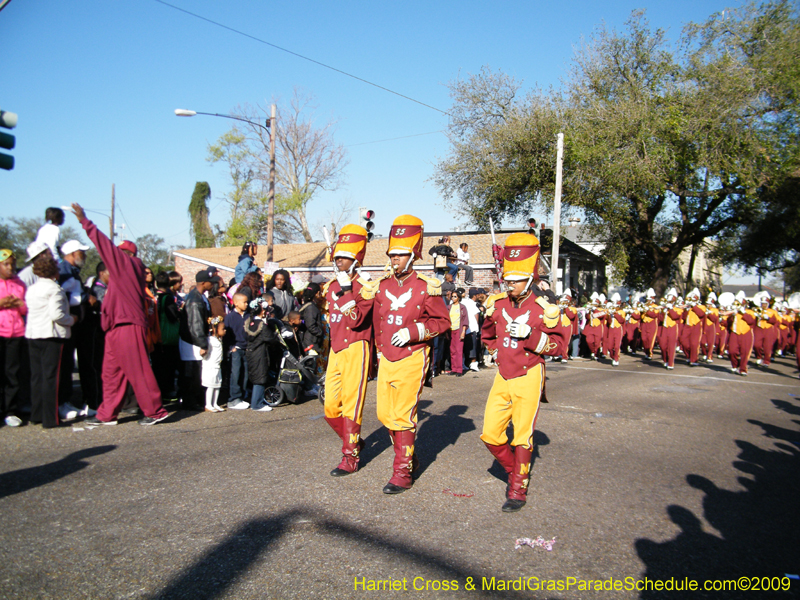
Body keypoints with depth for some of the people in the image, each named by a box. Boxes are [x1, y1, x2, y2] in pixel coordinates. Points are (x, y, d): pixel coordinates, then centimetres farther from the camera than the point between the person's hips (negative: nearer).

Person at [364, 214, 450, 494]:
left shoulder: (426, 287, -9)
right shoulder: (380, 286, 6)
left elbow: (443, 321, -4)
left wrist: (414, 332, -16)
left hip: (412, 359, -5)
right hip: (386, 360, 6)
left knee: (404, 415, -4)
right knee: (385, 413, 11)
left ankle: (403, 472, 8)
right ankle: (408, 453, 34)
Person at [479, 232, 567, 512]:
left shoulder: (544, 309, -10)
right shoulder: (497, 303, 3)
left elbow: (559, 345, -10)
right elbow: (487, 334, 20)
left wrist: (530, 335, -22)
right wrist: (499, 350, 3)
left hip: (528, 378, -5)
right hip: (502, 377, 5)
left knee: (522, 436, 1)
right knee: (490, 434, 3)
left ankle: (519, 490, 16)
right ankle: (515, 471, 28)